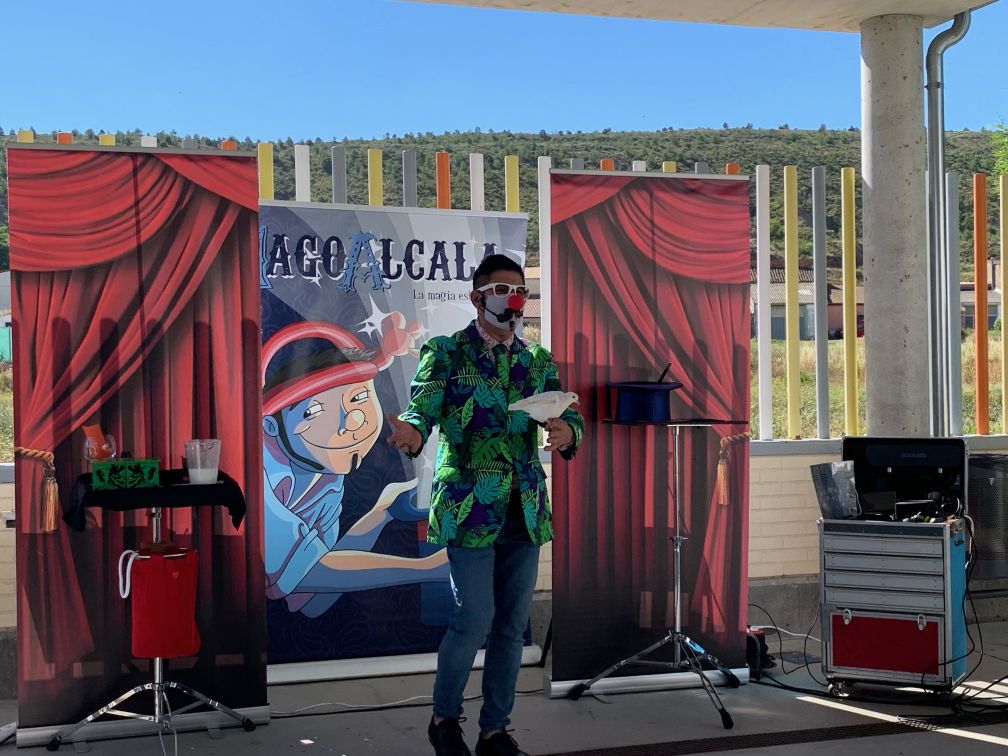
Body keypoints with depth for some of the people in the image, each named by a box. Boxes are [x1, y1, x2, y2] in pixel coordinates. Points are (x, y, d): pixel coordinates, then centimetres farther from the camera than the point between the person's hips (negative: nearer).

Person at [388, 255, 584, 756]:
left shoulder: (538, 361, 11)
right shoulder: (445, 353, -1)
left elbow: (570, 415, 1)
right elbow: (422, 410, -12)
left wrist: (566, 432, -23)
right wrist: (413, 434, -36)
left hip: (524, 510, 5)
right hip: (469, 507, -5)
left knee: (512, 625, 9)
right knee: (474, 618, -9)